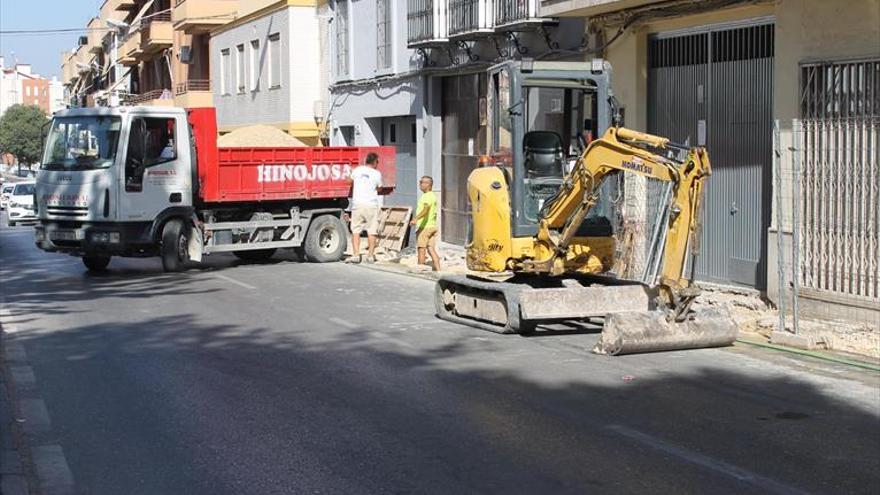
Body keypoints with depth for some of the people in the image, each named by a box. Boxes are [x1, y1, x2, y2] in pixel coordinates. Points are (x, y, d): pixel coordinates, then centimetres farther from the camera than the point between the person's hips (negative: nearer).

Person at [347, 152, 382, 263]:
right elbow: (379, 188, 8)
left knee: (355, 230, 4)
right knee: (372, 231, 6)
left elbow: (350, 180, 18)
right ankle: (370, 256, 6)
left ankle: (356, 255, -3)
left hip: (357, 203, 1)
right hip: (371, 204, -1)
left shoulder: (357, 170, 3)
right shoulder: (377, 174, -2)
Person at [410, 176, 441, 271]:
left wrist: (416, 218, -46)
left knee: (421, 248, -1)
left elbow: (426, 209, -32)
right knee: (431, 249, 6)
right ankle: (437, 269, 0)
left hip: (424, 227, -9)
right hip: (432, 226, 9)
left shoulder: (427, 196, -14)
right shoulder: (433, 196, 17)